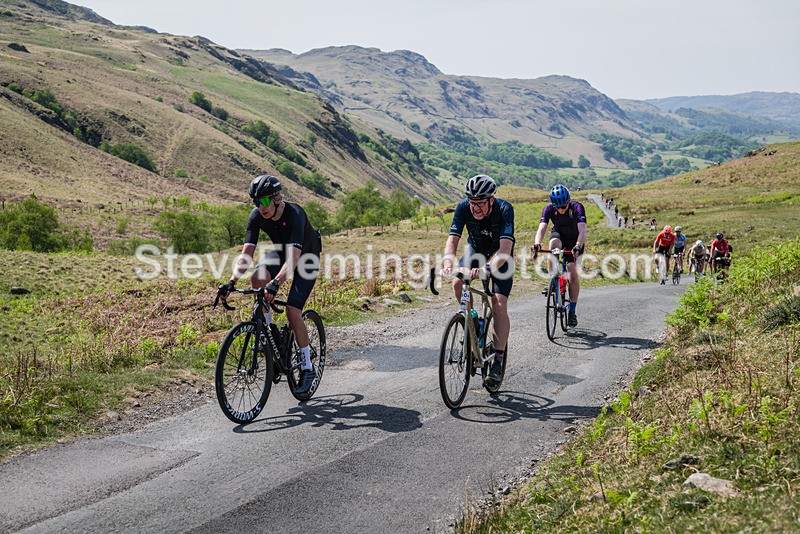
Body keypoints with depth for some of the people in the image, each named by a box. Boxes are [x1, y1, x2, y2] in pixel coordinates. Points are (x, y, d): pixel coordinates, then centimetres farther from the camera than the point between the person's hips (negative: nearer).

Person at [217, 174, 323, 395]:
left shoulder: (294, 214, -35)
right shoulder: (256, 216, -20)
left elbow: (294, 256, -46)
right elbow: (246, 253, -22)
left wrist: (275, 284, -59)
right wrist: (232, 282, -37)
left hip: (307, 258, -5)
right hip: (280, 252, 5)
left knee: (292, 312, -17)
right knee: (257, 278, -28)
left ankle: (308, 368, -2)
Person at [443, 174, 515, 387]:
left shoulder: (504, 209, -34)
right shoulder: (463, 207, -25)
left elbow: (504, 250, -42)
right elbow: (452, 240, -30)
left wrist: (486, 268, -60)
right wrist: (448, 262, -51)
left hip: (500, 256, -3)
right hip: (476, 250, 3)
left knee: (499, 305, -16)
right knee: (458, 283, -25)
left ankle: (498, 362, -10)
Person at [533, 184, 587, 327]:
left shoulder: (577, 207, -30)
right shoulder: (548, 209, -25)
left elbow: (582, 231, -41)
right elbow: (541, 229, -36)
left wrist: (578, 246, -60)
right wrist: (537, 244, -57)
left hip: (574, 239, -1)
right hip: (559, 235, 1)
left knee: (573, 273, -13)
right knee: (554, 243, -36)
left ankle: (572, 311, 0)